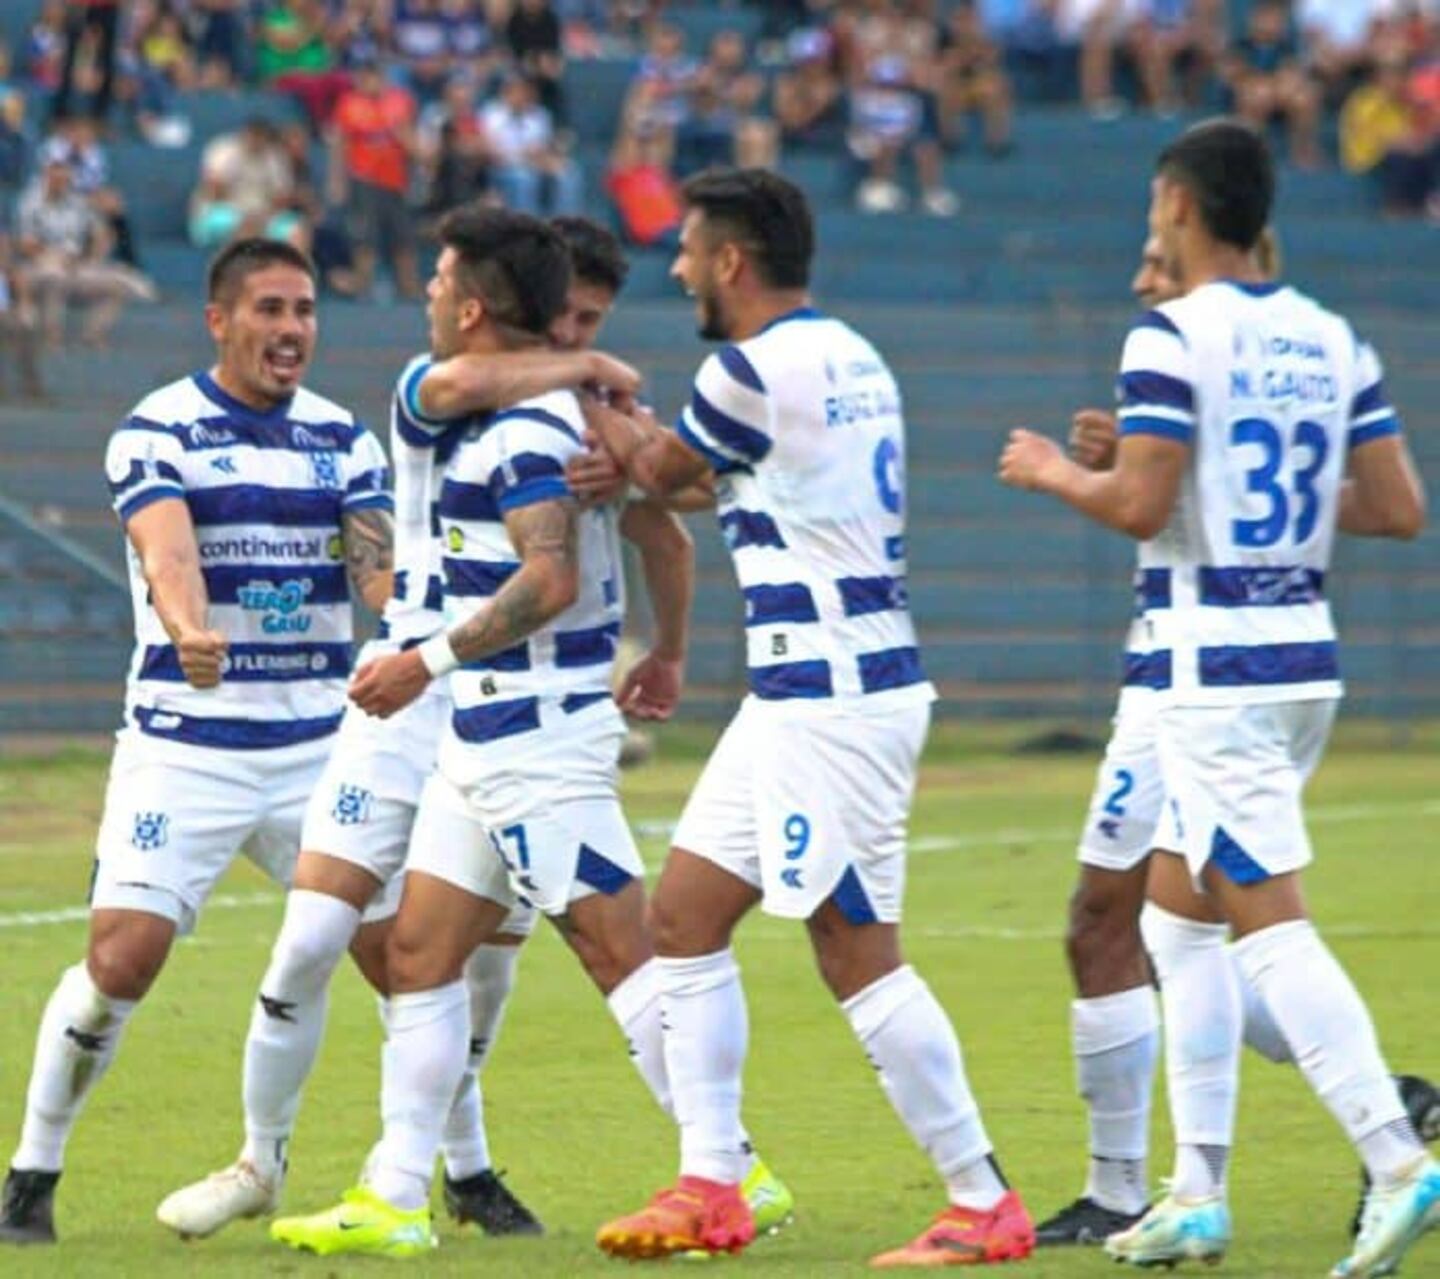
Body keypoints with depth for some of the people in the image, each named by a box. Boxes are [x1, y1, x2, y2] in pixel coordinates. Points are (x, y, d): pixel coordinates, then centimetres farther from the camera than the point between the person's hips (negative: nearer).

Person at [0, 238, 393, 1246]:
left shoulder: (344, 438, 9)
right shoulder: (158, 432, -5)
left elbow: (382, 565, -3)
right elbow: (168, 551, -23)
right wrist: (189, 630, -44)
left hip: (321, 740, 4)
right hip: (183, 741, -4)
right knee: (123, 957, -14)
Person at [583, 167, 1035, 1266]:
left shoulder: (756, 369, -15)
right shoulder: (847, 355, 13)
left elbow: (660, 469, 3)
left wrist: (594, 401, 20)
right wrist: (632, 457, 12)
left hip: (832, 703, -10)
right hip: (800, 699, 10)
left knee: (859, 956, -7)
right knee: (686, 917, 10)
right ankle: (710, 1188, 10)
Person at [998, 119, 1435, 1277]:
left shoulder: (1173, 335, -12)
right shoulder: (1331, 340, 9)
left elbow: (1140, 501, -19)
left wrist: (1055, 472, 0)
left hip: (1213, 666, -8)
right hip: (1305, 651, 8)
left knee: (1269, 918, -11)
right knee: (1179, 900, 17)